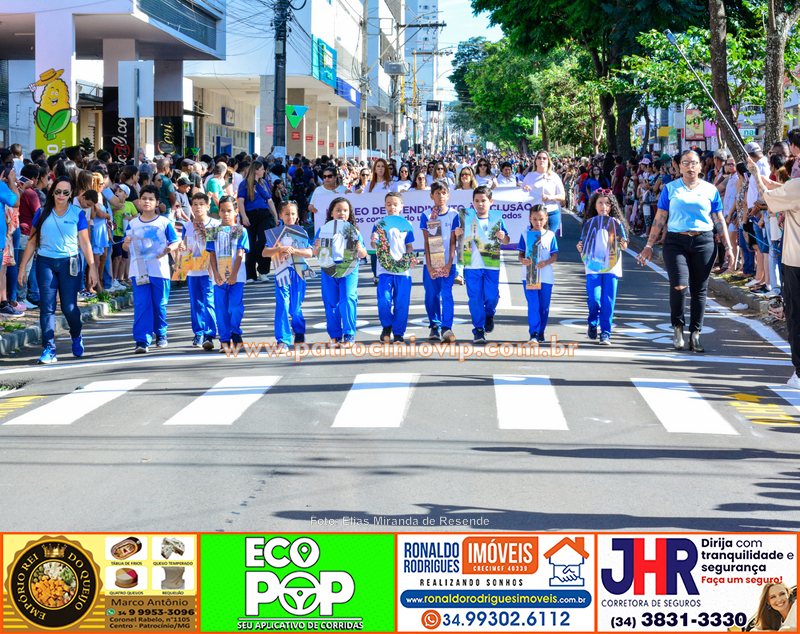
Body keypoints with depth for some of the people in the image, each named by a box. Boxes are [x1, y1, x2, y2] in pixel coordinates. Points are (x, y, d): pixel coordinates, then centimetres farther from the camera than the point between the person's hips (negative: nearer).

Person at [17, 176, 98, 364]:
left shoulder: (78, 214, 3)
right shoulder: (42, 213, 5)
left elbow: (84, 242, 4)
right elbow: (32, 242, 8)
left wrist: (92, 266, -1)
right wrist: (22, 267, 5)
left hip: (69, 263, -1)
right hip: (45, 263, 1)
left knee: (69, 306, -2)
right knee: (47, 306, -5)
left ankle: (76, 336, 29)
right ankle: (48, 349, -3)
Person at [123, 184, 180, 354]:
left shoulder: (164, 222, 3)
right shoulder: (133, 224, 9)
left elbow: (176, 243, 2)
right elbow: (125, 247, 13)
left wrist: (169, 249, -19)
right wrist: (126, 243, -10)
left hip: (160, 269, -1)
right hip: (139, 271, 1)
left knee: (160, 305, 6)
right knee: (141, 306, -7)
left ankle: (161, 335, 27)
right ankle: (142, 341, -10)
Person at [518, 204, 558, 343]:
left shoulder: (550, 235, 4)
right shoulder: (525, 235, 4)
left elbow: (554, 256, 2)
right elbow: (521, 254, 5)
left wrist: (546, 263, -18)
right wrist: (523, 260, -18)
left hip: (546, 276, 1)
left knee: (544, 306, 7)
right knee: (533, 305, -11)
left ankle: (540, 333, 20)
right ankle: (533, 333, -15)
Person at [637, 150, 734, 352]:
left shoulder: (710, 190, 10)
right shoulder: (670, 189, 7)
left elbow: (719, 221, 13)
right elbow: (659, 220, 8)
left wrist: (728, 247, 7)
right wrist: (649, 246, 5)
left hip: (703, 242, 2)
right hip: (675, 242, -2)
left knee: (699, 290, 2)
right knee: (679, 286, -17)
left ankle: (695, 335, 11)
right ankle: (677, 327, 5)